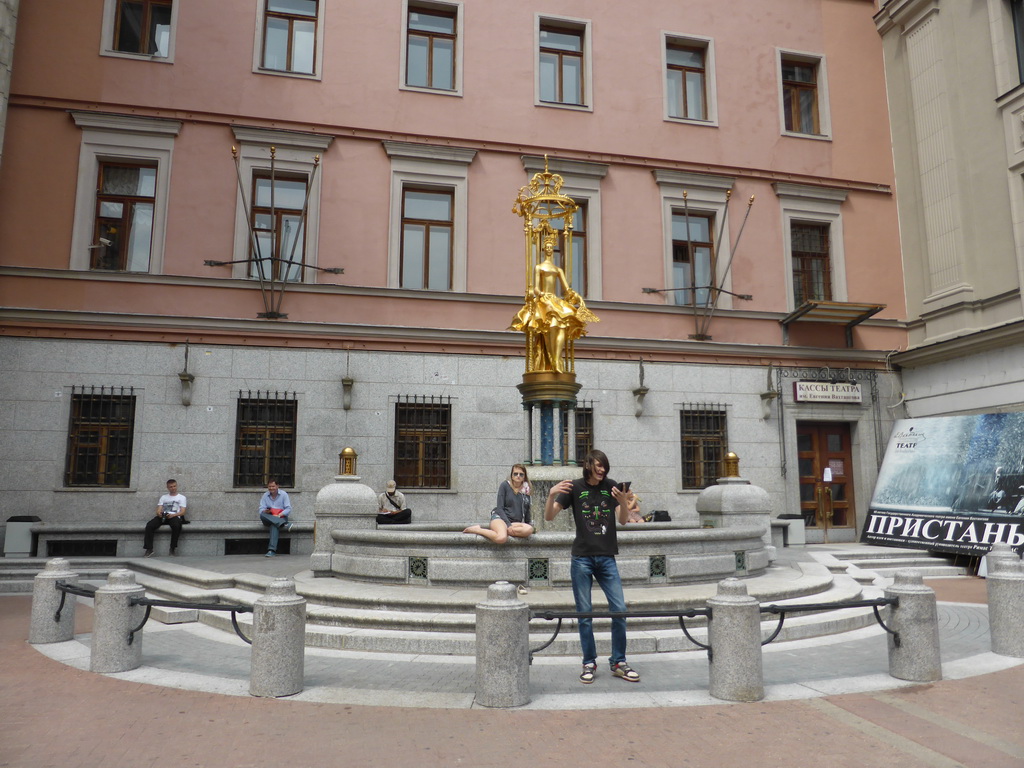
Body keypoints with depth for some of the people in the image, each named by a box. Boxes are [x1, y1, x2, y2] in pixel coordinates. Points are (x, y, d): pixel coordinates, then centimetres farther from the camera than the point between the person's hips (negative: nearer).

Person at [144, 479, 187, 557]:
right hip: (162, 516, 3)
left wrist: (173, 515, -16)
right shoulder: (163, 497, 29)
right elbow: (158, 510, 17)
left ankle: (173, 547, -25)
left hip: (174, 516, -3)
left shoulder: (181, 497, 18)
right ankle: (149, 549, -26)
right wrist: (159, 513, -9)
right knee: (149, 525, -27)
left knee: (176, 525, -39)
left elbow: (182, 512, 4)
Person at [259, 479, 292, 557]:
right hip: (268, 519, 3)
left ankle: (272, 550, -46)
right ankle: (284, 525, -48)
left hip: (281, 518, -3)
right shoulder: (265, 495, 14)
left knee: (274, 525, -37)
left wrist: (279, 515, -19)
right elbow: (261, 509, 6)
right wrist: (265, 511, -19)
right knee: (262, 515, -31)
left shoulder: (284, 494, 5)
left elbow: (288, 509, -2)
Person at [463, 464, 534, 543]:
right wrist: (508, 525, -17)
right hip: (500, 517, -4)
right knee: (501, 538, -40)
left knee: (529, 529, -34)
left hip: (516, 522, 4)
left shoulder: (526, 490, 12)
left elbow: (527, 511, 21)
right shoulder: (505, 485, 1)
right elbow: (500, 508, -5)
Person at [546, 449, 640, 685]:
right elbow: (549, 516, -4)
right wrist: (552, 495, -24)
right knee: (584, 613, 3)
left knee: (619, 609, -1)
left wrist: (623, 502, -21)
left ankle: (618, 663, 13)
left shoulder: (611, 487, 6)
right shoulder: (575, 487, 0)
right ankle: (589, 664, 15)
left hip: (607, 558, 2)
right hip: (582, 558, -2)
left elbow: (623, 520, -1)